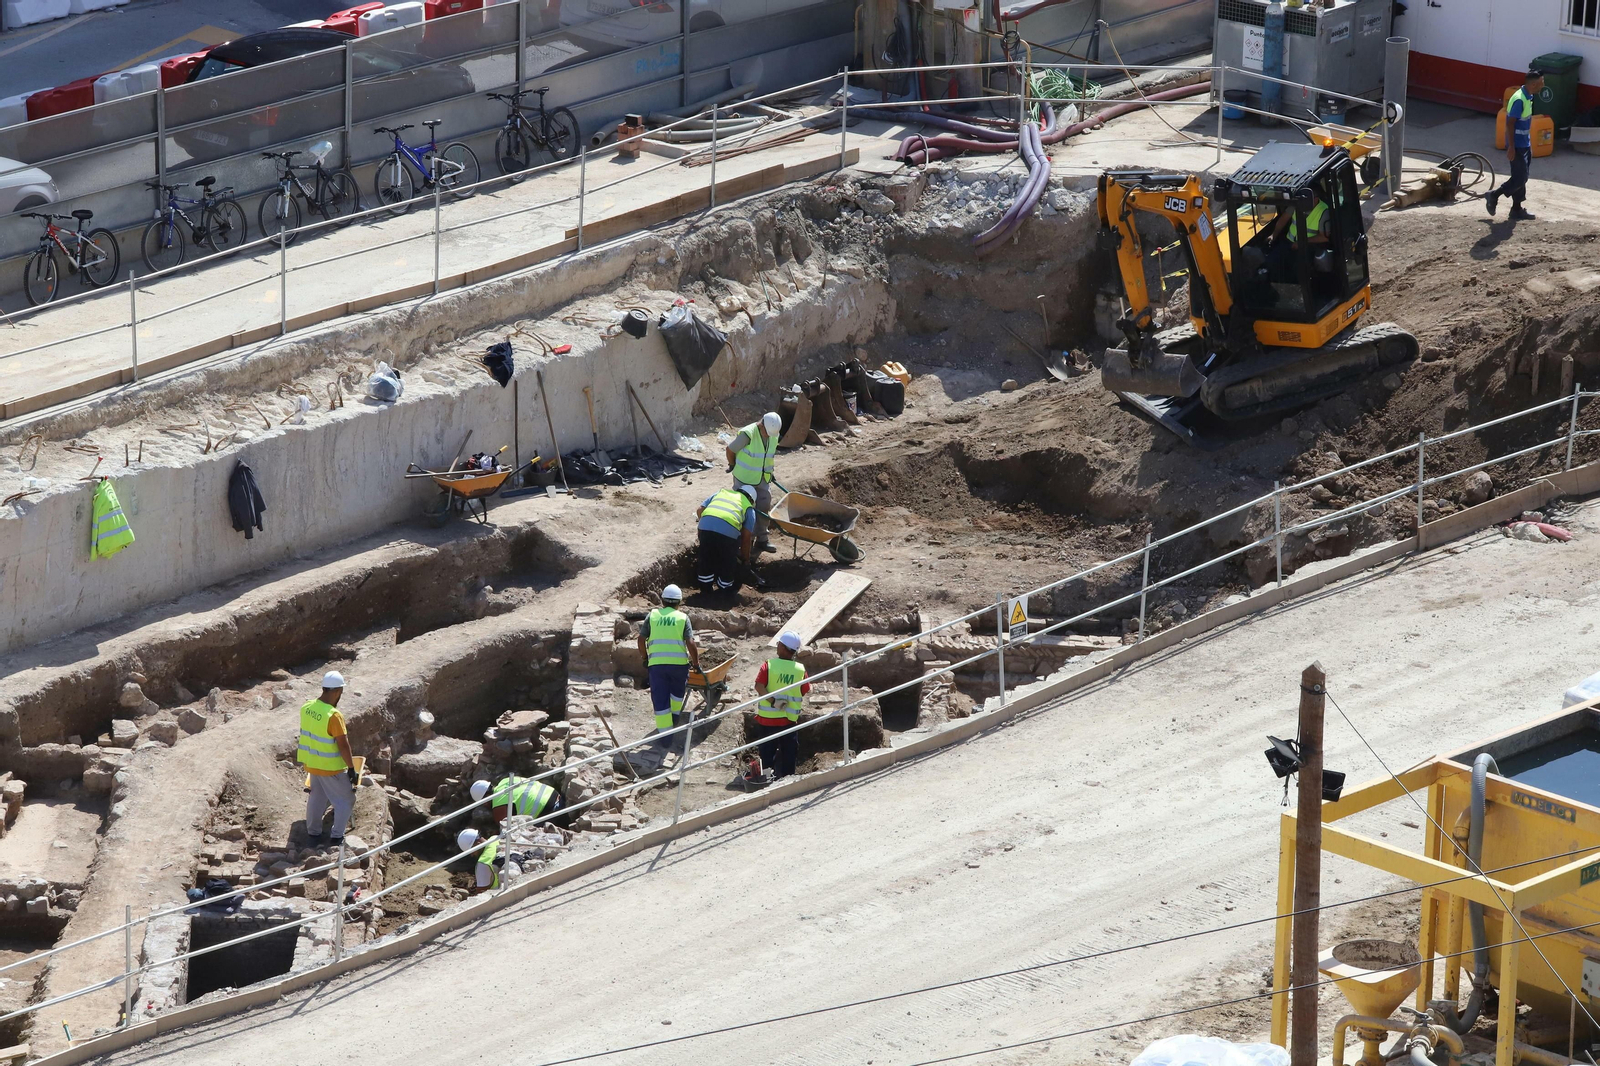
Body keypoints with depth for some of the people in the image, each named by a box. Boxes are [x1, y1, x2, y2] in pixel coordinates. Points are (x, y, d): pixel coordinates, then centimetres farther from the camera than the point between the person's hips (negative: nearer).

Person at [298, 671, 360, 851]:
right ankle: (336, 837, 12)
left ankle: (313, 834, 29)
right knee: (345, 800, 10)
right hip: (332, 768, -7)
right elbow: (343, 745, -22)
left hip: (312, 764, 7)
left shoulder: (306, 708, -5)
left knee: (317, 798, 22)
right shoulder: (334, 716, -27)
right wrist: (351, 768, -12)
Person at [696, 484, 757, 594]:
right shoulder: (749, 508, 27)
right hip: (729, 530, -3)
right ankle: (725, 587, 29)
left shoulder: (720, 493, 35)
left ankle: (705, 586, 33)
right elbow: (746, 538, 21)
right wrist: (745, 559, 33)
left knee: (706, 557, 24)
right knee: (727, 564, 20)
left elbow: (699, 511, 24)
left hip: (705, 524, 3)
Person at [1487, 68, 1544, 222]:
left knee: (1521, 178, 13)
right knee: (1520, 178, -6)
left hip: (1525, 144, 9)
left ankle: (1517, 210, 20)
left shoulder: (1528, 97, 7)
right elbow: (1510, 124, -22)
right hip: (1517, 146, -9)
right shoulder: (1519, 100, -22)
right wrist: (1511, 148, -21)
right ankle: (1493, 196, 9)